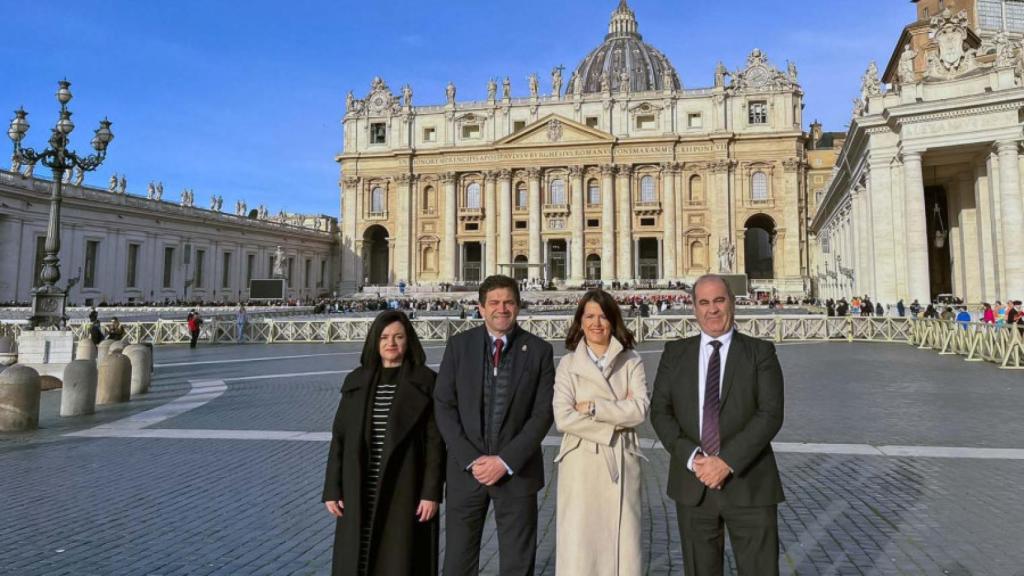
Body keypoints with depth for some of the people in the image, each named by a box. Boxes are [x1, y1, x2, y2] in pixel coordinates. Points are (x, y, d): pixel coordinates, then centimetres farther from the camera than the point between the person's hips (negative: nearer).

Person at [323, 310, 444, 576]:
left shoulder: (425, 381, -4)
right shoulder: (356, 381, 6)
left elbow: (435, 441, -6)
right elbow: (339, 437, 7)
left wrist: (431, 492, -10)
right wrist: (332, 489, 3)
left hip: (404, 492, -3)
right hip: (360, 493, 3)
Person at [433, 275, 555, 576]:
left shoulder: (538, 350, -2)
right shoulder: (459, 345, 1)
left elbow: (543, 413, -5)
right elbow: (443, 406, -2)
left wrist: (506, 461, -12)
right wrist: (471, 459, -10)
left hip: (516, 471, 0)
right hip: (465, 469, 1)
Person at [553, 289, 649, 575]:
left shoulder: (631, 362, 5)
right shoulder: (568, 364, 2)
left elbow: (640, 410, -8)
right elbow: (563, 419, -8)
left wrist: (592, 407, -12)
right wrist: (615, 423, -10)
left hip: (622, 463, 1)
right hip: (581, 465, -1)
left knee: (623, 545, 5)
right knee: (579, 547, 1)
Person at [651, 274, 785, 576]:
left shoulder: (760, 352, 1)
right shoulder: (675, 353, 7)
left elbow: (771, 414, -9)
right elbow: (660, 412, 2)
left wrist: (727, 461, -17)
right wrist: (691, 458, -12)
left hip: (749, 484, -2)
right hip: (692, 485, 2)